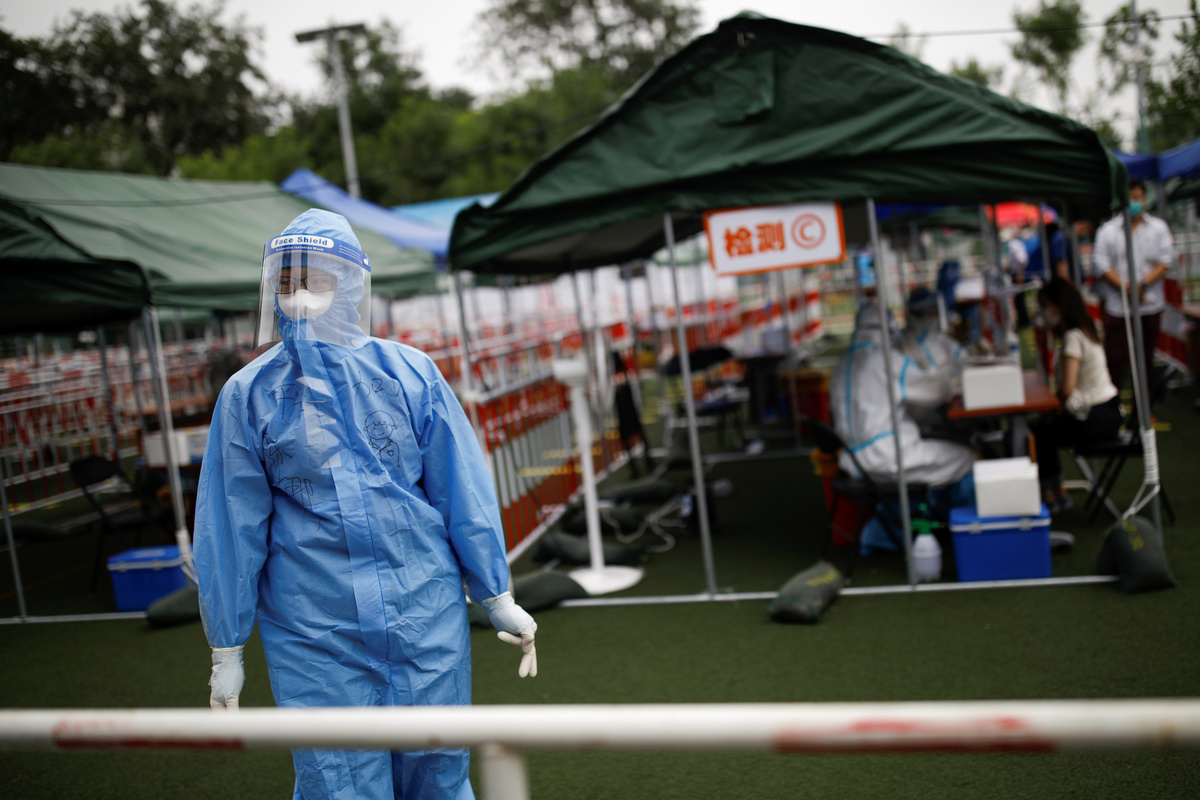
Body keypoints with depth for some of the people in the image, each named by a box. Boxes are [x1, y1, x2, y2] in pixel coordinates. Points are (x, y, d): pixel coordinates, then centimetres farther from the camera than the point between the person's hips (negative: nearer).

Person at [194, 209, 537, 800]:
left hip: (427, 620, 1)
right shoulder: (249, 394, -1)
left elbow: (462, 490, 3)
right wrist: (227, 651, 7)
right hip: (315, 637, 0)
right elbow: (231, 525, 4)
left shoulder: (408, 372, -1)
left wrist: (498, 600, 7)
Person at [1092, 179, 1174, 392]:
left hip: (1150, 304, 2)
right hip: (1117, 305, -2)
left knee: (1146, 359, 8)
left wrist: (1143, 284, -16)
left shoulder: (1159, 228, 9)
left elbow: (1164, 261, 0)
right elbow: (1101, 264, -4)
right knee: (1115, 359, -5)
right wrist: (1125, 287, -15)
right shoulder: (1107, 230, 4)